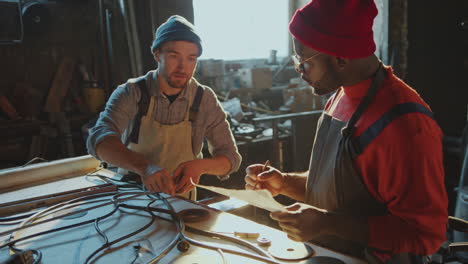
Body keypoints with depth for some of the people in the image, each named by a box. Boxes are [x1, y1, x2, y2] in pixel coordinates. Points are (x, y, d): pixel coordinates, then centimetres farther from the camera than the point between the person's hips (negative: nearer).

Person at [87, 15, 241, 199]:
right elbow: (99, 139, -27)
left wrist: (200, 166, -26)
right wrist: (143, 167, -44)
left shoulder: (205, 99, -7)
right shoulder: (131, 93, -11)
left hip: (179, 202, 1)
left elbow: (231, 158, -5)